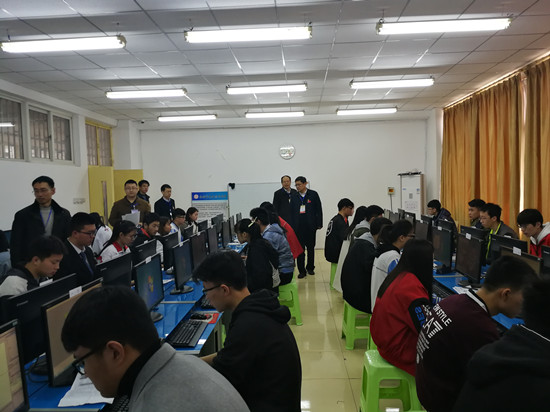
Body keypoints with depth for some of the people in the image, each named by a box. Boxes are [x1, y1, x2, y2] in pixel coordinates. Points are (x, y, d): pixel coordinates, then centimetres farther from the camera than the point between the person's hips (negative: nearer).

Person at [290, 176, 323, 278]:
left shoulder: (313, 194, 1)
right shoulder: (293, 197, 7)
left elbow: (319, 210, 1)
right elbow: (291, 212, 8)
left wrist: (319, 224, -3)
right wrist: (292, 226, 1)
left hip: (310, 226, -1)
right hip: (298, 227, 1)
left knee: (311, 248, 11)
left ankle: (310, 268, 26)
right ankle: (301, 270, 5)